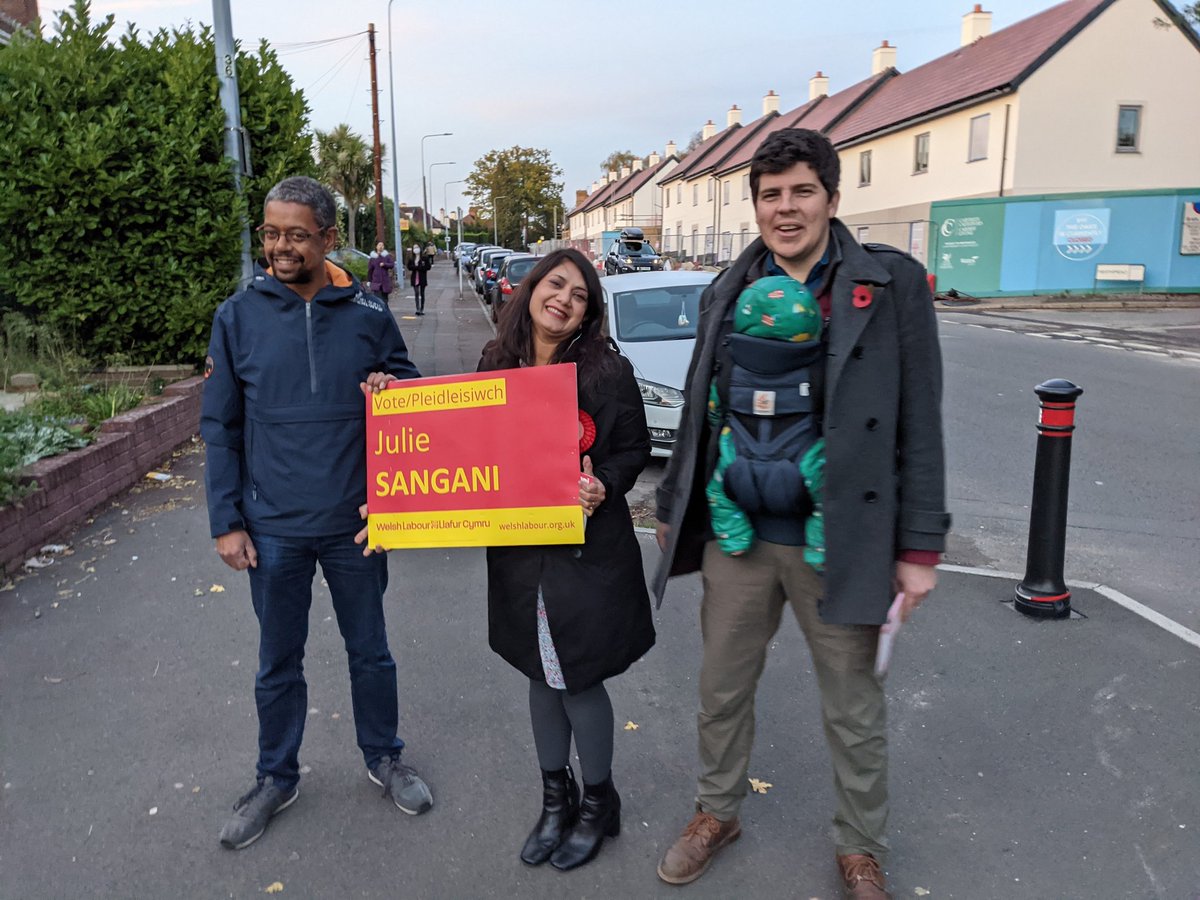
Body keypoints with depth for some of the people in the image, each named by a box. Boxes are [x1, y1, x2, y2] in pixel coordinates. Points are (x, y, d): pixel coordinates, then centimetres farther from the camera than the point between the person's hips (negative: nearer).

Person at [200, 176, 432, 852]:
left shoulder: (370, 317, -4)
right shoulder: (238, 316, -4)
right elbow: (220, 427, 0)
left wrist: (391, 392, -16)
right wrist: (226, 522, -3)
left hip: (354, 523, 0)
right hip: (273, 528, 0)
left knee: (371, 651, 16)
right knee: (279, 663, 15)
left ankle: (385, 758, 37)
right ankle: (277, 778, 36)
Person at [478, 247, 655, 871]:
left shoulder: (608, 371, -9)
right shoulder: (496, 365, 2)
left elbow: (633, 449, -3)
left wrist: (604, 486, -24)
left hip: (588, 554, -4)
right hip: (519, 551, 4)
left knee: (577, 679, 5)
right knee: (542, 675, 17)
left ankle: (598, 802, 31)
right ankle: (556, 798, 38)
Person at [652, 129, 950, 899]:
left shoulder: (892, 283, -7)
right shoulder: (728, 293, 5)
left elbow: (920, 423, -7)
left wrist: (920, 546, -9)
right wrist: (673, 509, 14)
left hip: (842, 539, -3)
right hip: (737, 533, 4)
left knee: (854, 711, 13)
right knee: (722, 690, 18)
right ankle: (718, 812, 42)